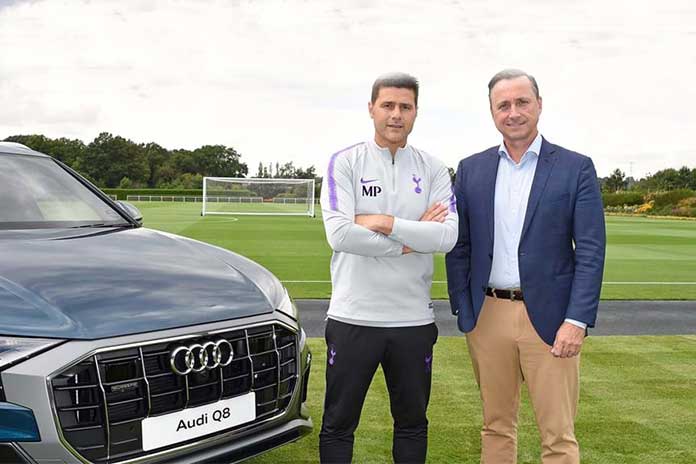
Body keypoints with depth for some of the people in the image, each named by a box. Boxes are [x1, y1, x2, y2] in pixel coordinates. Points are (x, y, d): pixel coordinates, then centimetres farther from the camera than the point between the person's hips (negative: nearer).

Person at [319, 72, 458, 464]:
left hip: (414, 319, 2)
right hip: (353, 317, -2)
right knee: (339, 425, 10)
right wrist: (411, 239, -12)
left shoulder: (434, 169, 4)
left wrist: (386, 223, -16)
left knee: (413, 424, 17)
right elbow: (339, 233, -16)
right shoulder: (345, 163, -2)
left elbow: (448, 237, -9)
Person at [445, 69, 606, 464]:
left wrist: (578, 320, -12)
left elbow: (591, 251, -5)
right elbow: (459, 247, 8)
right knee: (497, 426, 14)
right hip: (487, 315, 3)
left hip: (550, 317, -2)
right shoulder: (471, 169, 7)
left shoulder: (576, 168, -1)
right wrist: (463, 311, 2)